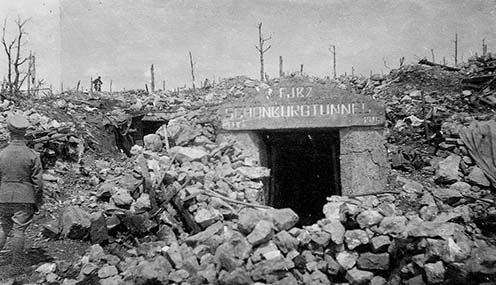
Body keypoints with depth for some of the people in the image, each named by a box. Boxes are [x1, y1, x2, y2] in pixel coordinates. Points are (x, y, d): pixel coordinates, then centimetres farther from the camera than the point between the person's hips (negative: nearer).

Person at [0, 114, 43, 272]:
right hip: (25, 199, -1)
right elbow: (38, 182, -6)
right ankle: (15, 265, 12)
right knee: (19, 231, 5)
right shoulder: (33, 155, -8)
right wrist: (38, 202, 5)